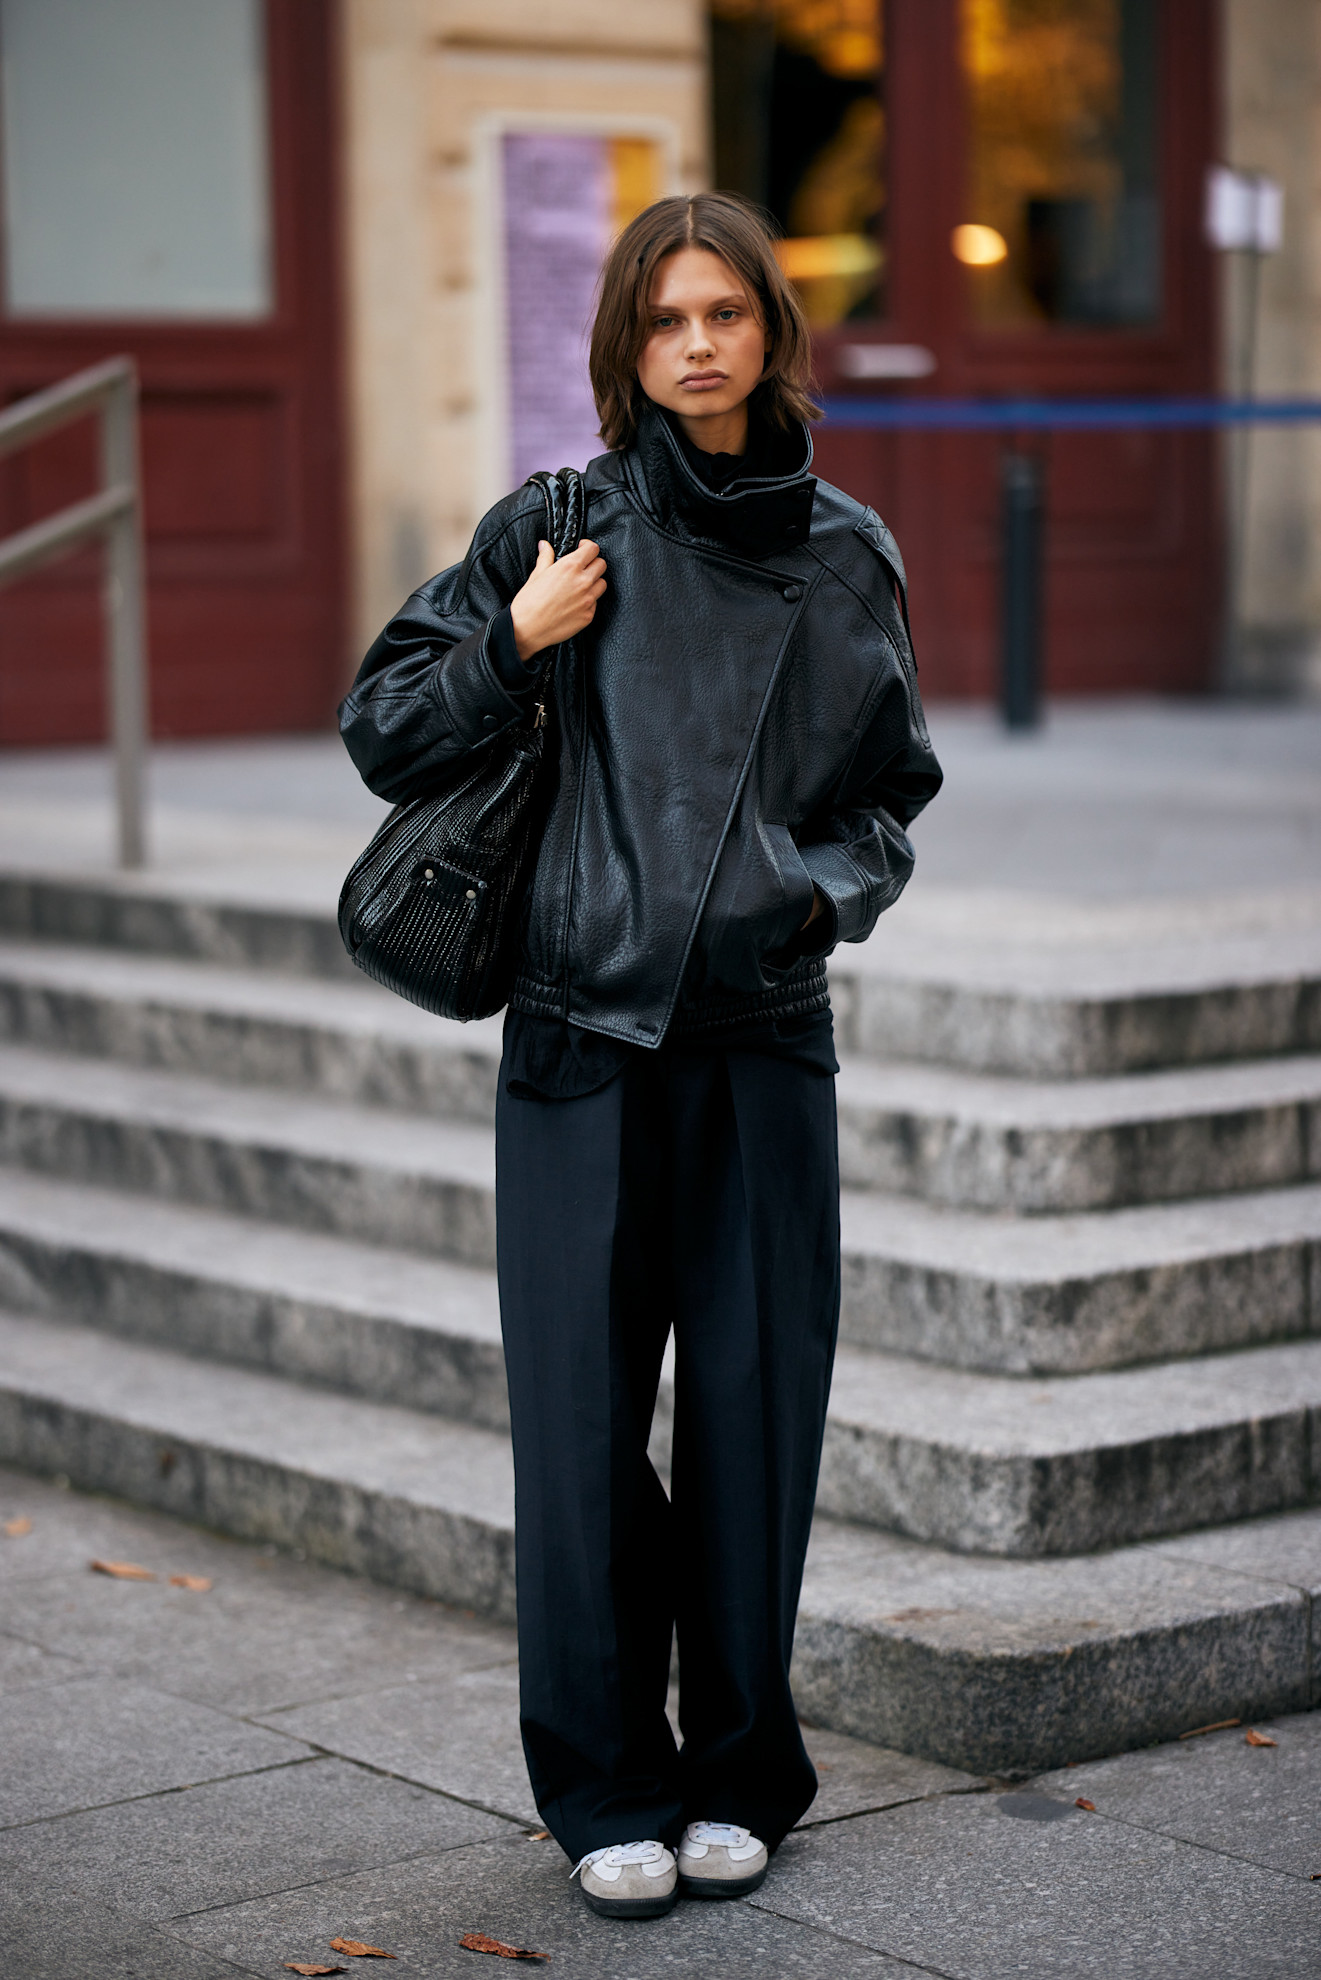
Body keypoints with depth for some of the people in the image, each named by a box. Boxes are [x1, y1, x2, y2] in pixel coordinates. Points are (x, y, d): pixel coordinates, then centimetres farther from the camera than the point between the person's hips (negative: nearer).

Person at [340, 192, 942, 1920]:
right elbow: (385, 738, 3)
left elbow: (892, 792, 19)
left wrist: (832, 886, -1)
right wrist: (519, 641, -11)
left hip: (767, 1037, 2)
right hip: (583, 1038, -1)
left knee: (755, 1407, 4)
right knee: (583, 1419, 0)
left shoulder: (848, 554, 9)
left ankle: (737, 1777, 19)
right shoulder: (560, 527, 2)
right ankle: (610, 1793, 14)